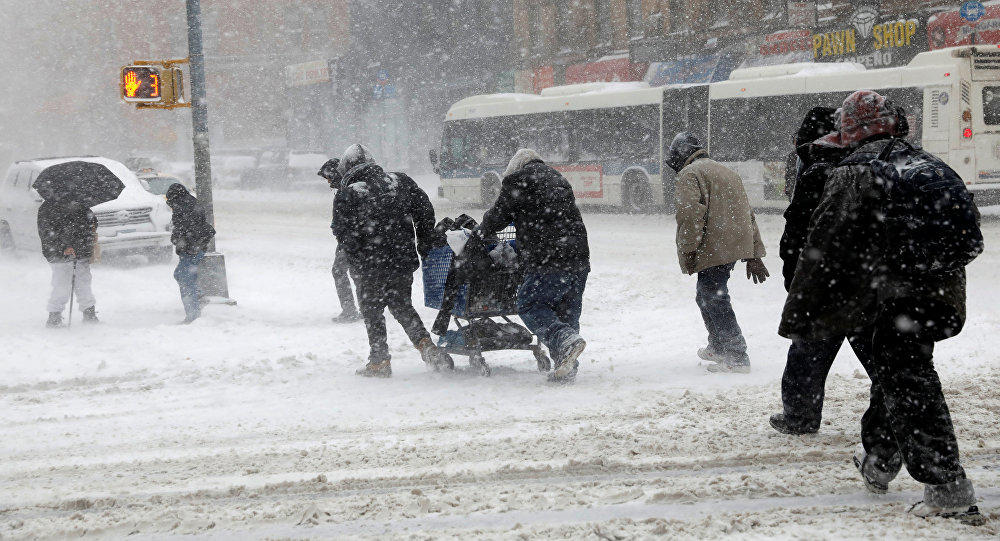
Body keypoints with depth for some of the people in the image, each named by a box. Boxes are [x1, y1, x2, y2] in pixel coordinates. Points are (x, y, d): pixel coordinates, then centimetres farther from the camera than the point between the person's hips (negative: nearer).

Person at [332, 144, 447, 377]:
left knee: (372, 311, 10)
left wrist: (358, 264, 2)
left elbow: (343, 235, -9)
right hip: (404, 261, 4)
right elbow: (425, 211, 6)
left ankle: (380, 361, 11)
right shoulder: (401, 182, 5)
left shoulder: (346, 195, -7)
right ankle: (425, 344, 3)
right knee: (403, 307, 20)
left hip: (369, 265, -4)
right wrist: (425, 245, 15)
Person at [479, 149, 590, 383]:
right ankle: (567, 369, 7)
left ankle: (566, 340, -23)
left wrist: (482, 232, 27)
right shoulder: (558, 180, 25)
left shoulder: (517, 181, 2)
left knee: (530, 306, -2)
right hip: (579, 258, 7)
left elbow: (499, 215, 6)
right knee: (566, 311, 12)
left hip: (549, 260, -7)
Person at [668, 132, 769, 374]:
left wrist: (687, 250, -16)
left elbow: (690, 214, -18)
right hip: (737, 246, 9)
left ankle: (737, 357, -8)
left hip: (713, 251, -9)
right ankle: (718, 347, 34)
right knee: (706, 296, 23)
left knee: (715, 300, -6)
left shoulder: (690, 174, -4)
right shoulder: (728, 172, 24)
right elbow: (748, 214, 24)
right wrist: (754, 255, 24)